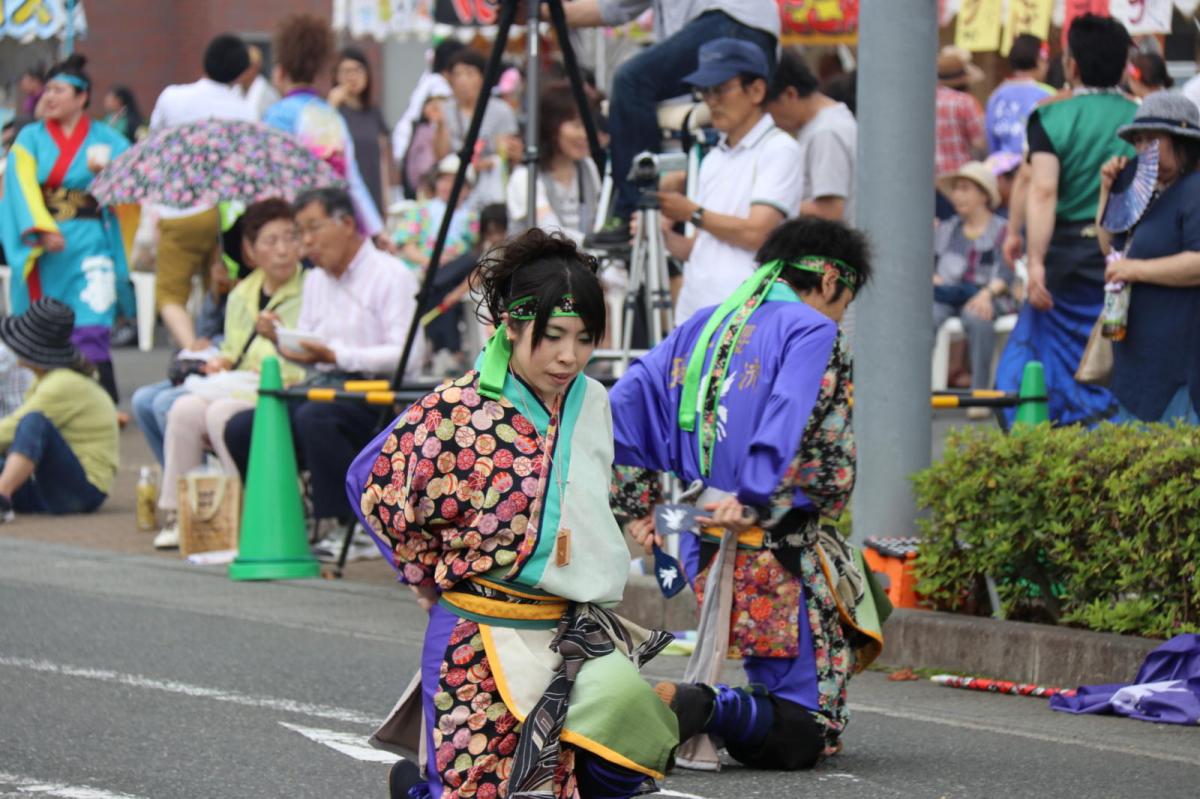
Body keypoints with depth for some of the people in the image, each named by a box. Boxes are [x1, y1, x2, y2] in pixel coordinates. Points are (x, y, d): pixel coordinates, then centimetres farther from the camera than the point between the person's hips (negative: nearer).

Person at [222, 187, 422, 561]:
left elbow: (405, 354, -16)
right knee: (240, 428, -13)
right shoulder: (315, 280, 21)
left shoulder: (391, 275, -4)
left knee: (314, 418, -37)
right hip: (322, 388, 7)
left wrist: (335, 355, -22)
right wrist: (280, 339, -1)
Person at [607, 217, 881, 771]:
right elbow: (793, 430, -23)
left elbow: (622, 407, 10)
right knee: (799, 735, -3)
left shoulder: (702, 328, 15)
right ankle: (699, 709, -30)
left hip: (700, 550, 8)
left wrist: (636, 504, 12)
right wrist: (757, 503, -22)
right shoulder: (813, 332, -6)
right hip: (771, 549, -8)